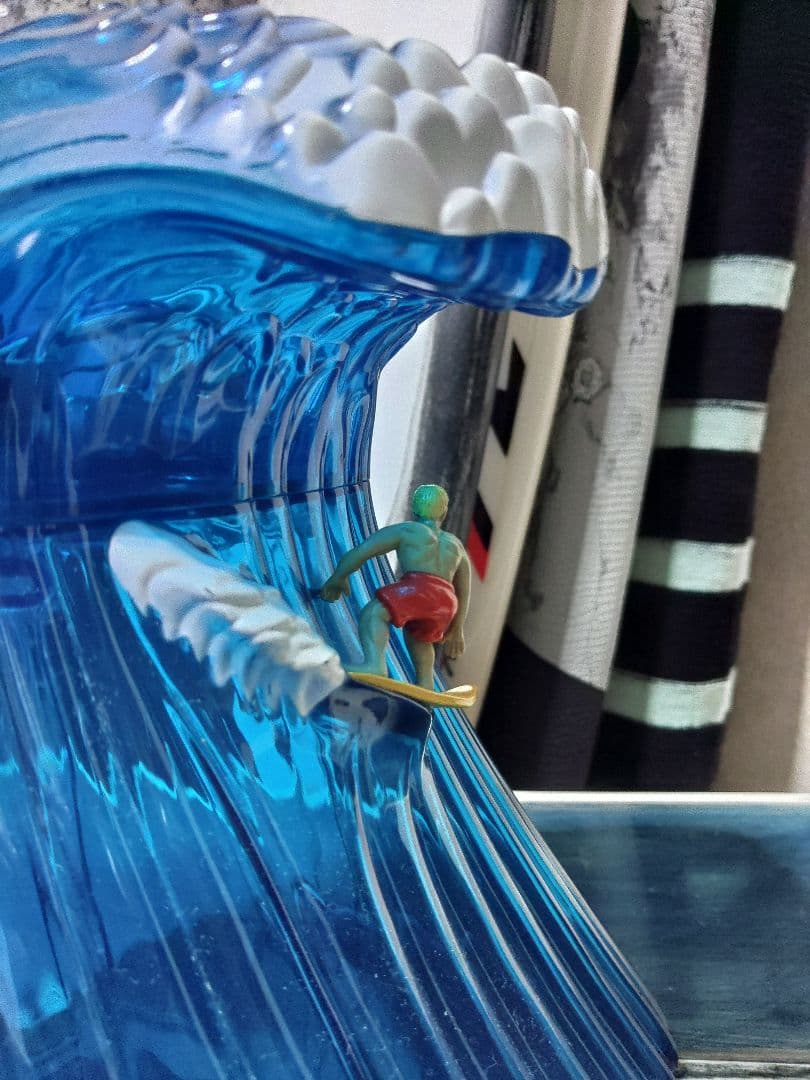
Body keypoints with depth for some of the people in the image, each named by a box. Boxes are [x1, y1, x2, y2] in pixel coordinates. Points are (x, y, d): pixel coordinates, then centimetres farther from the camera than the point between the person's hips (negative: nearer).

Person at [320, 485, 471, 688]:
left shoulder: (405, 530, 20)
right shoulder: (455, 544, 35)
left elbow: (360, 552, 11)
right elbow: (463, 593, 40)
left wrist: (337, 578, 24)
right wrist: (456, 631, 48)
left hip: (419, 587, -6)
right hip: (446, 603, 6)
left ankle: (374, 665, -56)